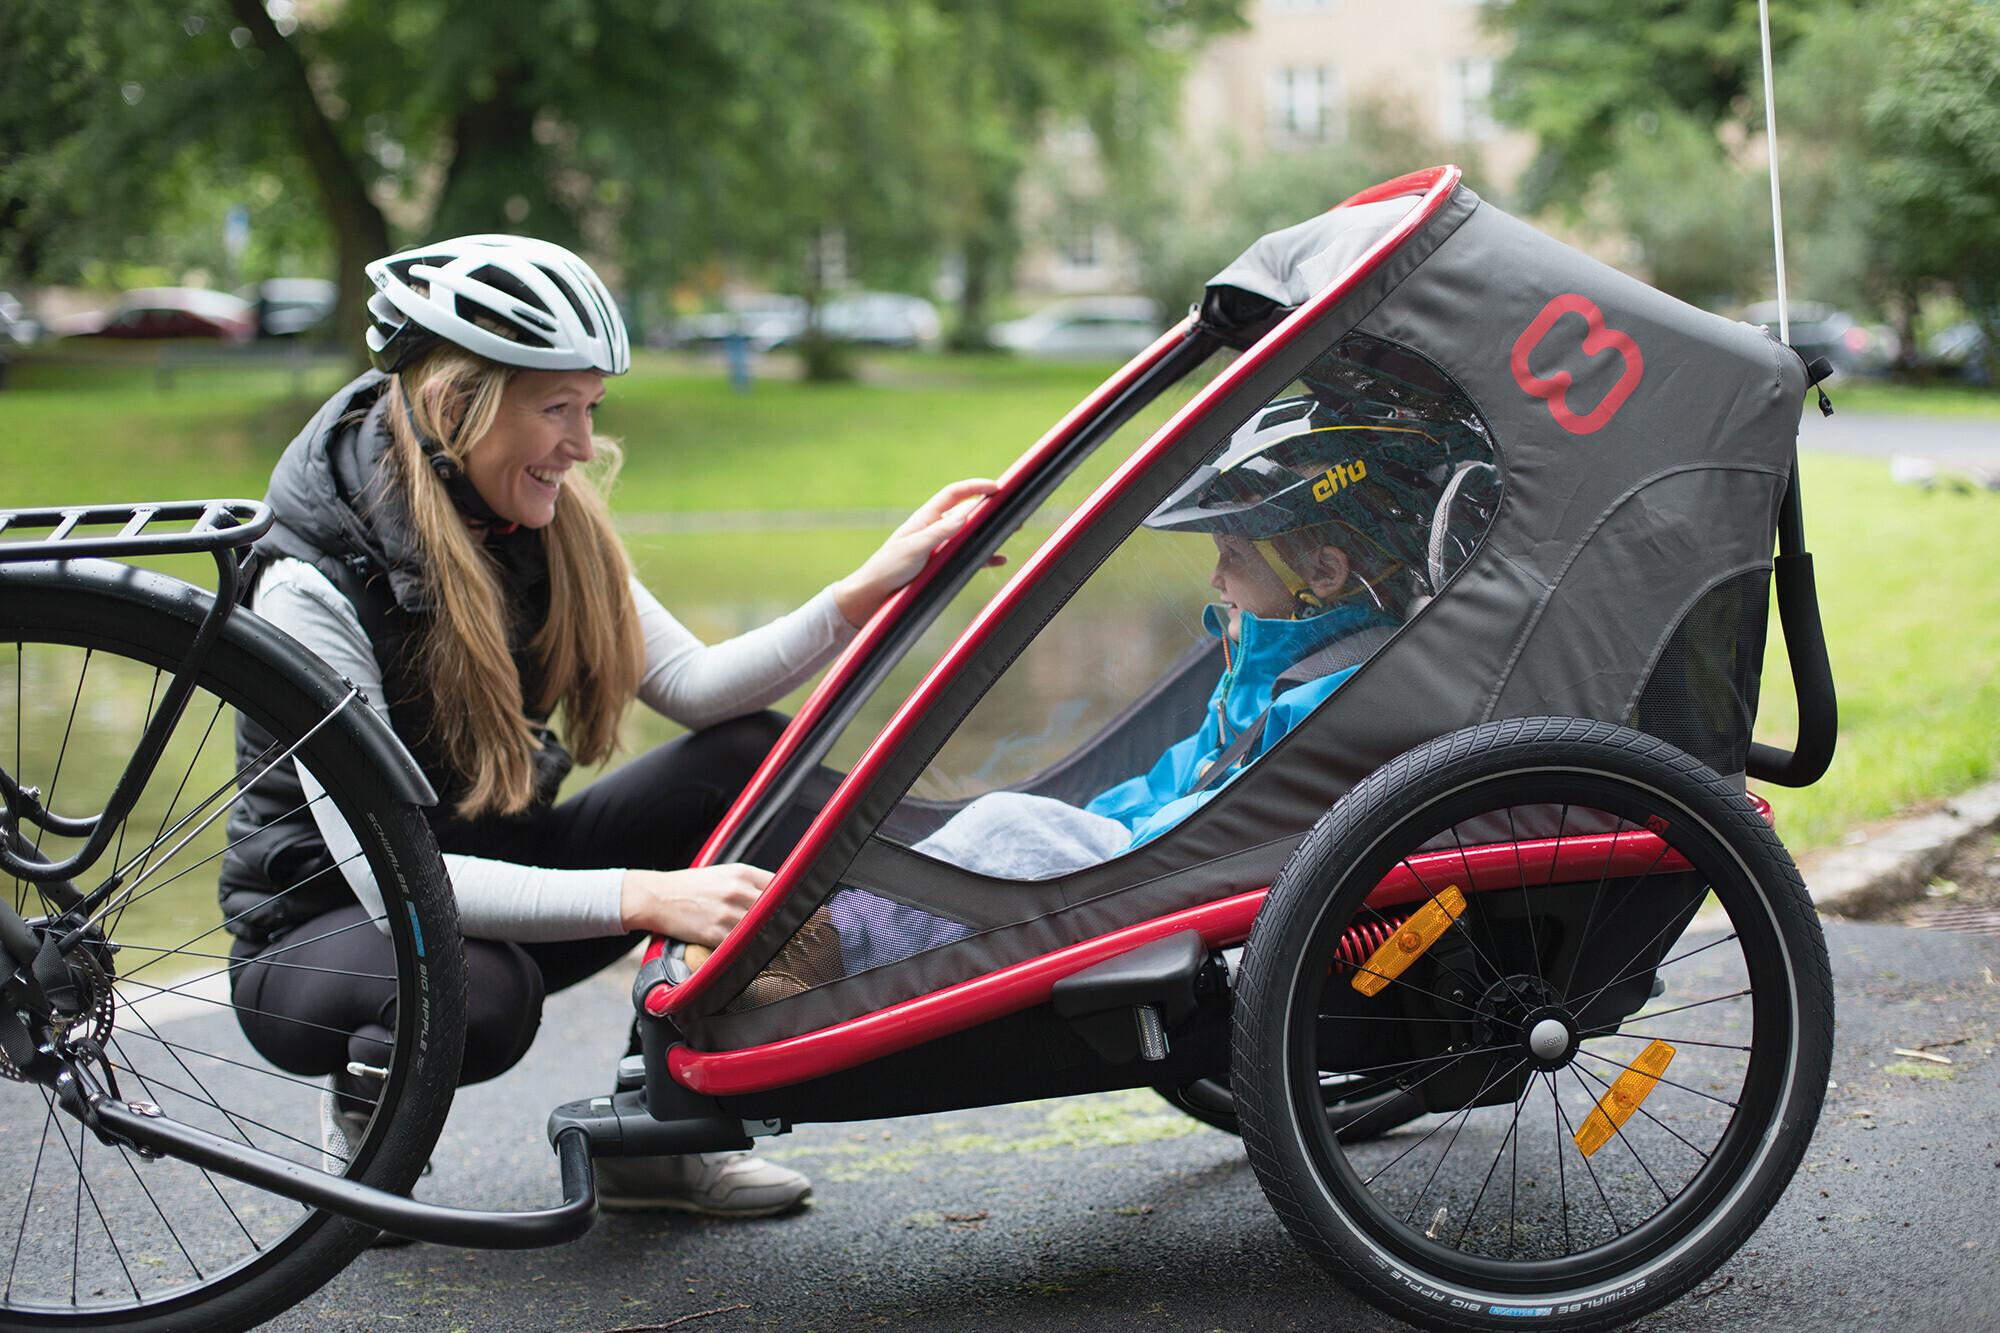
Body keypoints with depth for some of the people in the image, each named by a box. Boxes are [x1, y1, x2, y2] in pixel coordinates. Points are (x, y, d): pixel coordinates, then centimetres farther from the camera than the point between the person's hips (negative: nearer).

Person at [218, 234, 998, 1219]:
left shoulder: (547, 527, -4)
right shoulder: (313, 584, -26)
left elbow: (696, 686, -11)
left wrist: (872, 590, -23)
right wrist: (643, 895, -40)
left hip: (489, 873, 7)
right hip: (319, 933, -7)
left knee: (755, 753, -11)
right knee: (486, 992, -41)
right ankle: (366, 1117, -4)